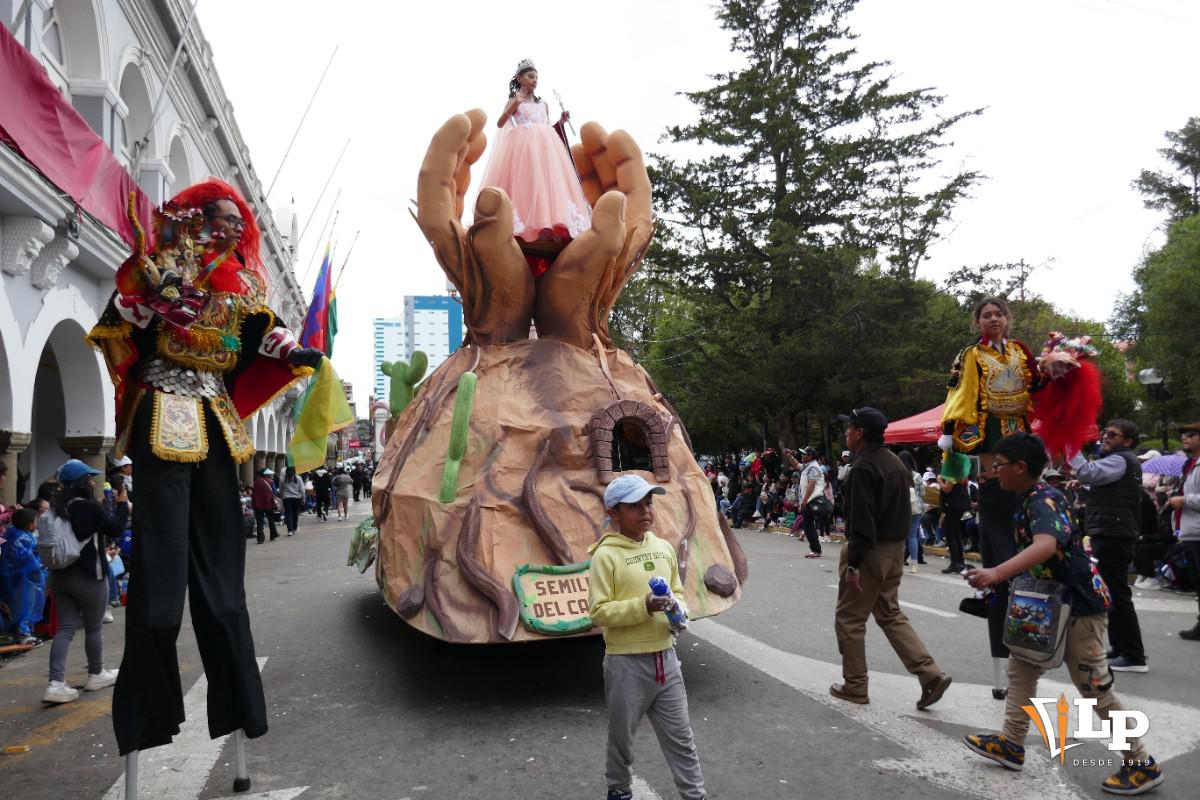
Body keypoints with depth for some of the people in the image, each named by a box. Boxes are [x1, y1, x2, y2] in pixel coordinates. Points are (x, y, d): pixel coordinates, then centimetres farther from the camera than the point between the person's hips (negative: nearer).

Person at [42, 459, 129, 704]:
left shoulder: (57, 508, 5)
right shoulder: (90, 507, -18)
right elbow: (116, 530, -11)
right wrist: (122, 503, 1)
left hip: (60, 575, 6)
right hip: (89, 577, -6)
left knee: (65, 628, 6)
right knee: (94, 628, 11)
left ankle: (56, 684, -4)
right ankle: (96, 675, 25)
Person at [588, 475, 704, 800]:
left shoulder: (663, 548, 5)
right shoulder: (605, 555, -13)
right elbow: (598, 611, -17)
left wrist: (680, 610, -4)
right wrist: (643, 606, -25)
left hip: (665, 657, 5)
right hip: (626, 662, -4)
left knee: (680, 736, 13)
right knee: (622, 736, 15)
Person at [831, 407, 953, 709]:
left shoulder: (864, 467, -18)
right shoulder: (895, 462, 11)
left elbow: (862, 521, -23)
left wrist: (853, 563, -22)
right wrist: (896, 544, 21)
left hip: (870, 550, -9)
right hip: (895, 548, 9)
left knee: (849, 617, 4)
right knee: (890, 614, 17)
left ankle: (855, 687, 12)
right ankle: (930, 674, 8)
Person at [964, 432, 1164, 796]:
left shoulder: (1044, 502, -25)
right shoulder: (1029, 498, 6)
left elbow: (1046, 546, -46)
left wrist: (997, 574, -56)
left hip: (1080, 604, -10)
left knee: (1094, 687, 1)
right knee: (1021, 667, 13)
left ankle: (1141, 765, 17)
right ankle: (1011, 744, 23)